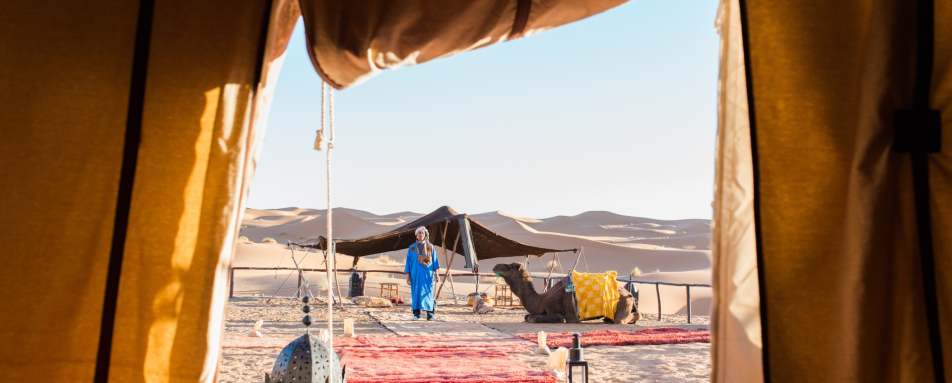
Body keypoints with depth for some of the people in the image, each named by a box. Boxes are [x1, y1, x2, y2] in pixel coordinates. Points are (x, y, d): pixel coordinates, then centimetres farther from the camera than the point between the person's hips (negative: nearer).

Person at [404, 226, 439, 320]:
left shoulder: (430, 247, 9)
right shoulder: (411, 248, 8)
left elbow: (434, 260, 5)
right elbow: (408, 262, 8)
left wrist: (436, 273, -4)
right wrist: (407, 275, 1)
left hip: (428, 274, 0)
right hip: (416, 274, 1)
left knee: (428, 293, -5)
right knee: (416, 293, 0)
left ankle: (430, 314, -3)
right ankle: (416, 313, 6)